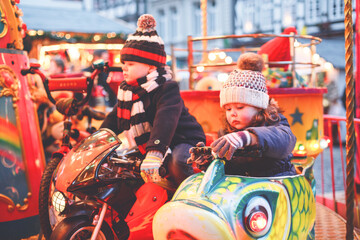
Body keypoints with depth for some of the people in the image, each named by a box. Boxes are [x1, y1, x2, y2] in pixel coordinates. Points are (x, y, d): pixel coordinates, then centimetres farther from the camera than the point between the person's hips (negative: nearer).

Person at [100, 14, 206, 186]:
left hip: (183, 141, -9)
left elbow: (165, 121, -37)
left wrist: (154, 153, -52)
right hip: (147, 147, 9)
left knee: (178, 163, -38)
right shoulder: (127, 91, 7)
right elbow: (113, 120, 17)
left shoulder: (166, 89, -20)